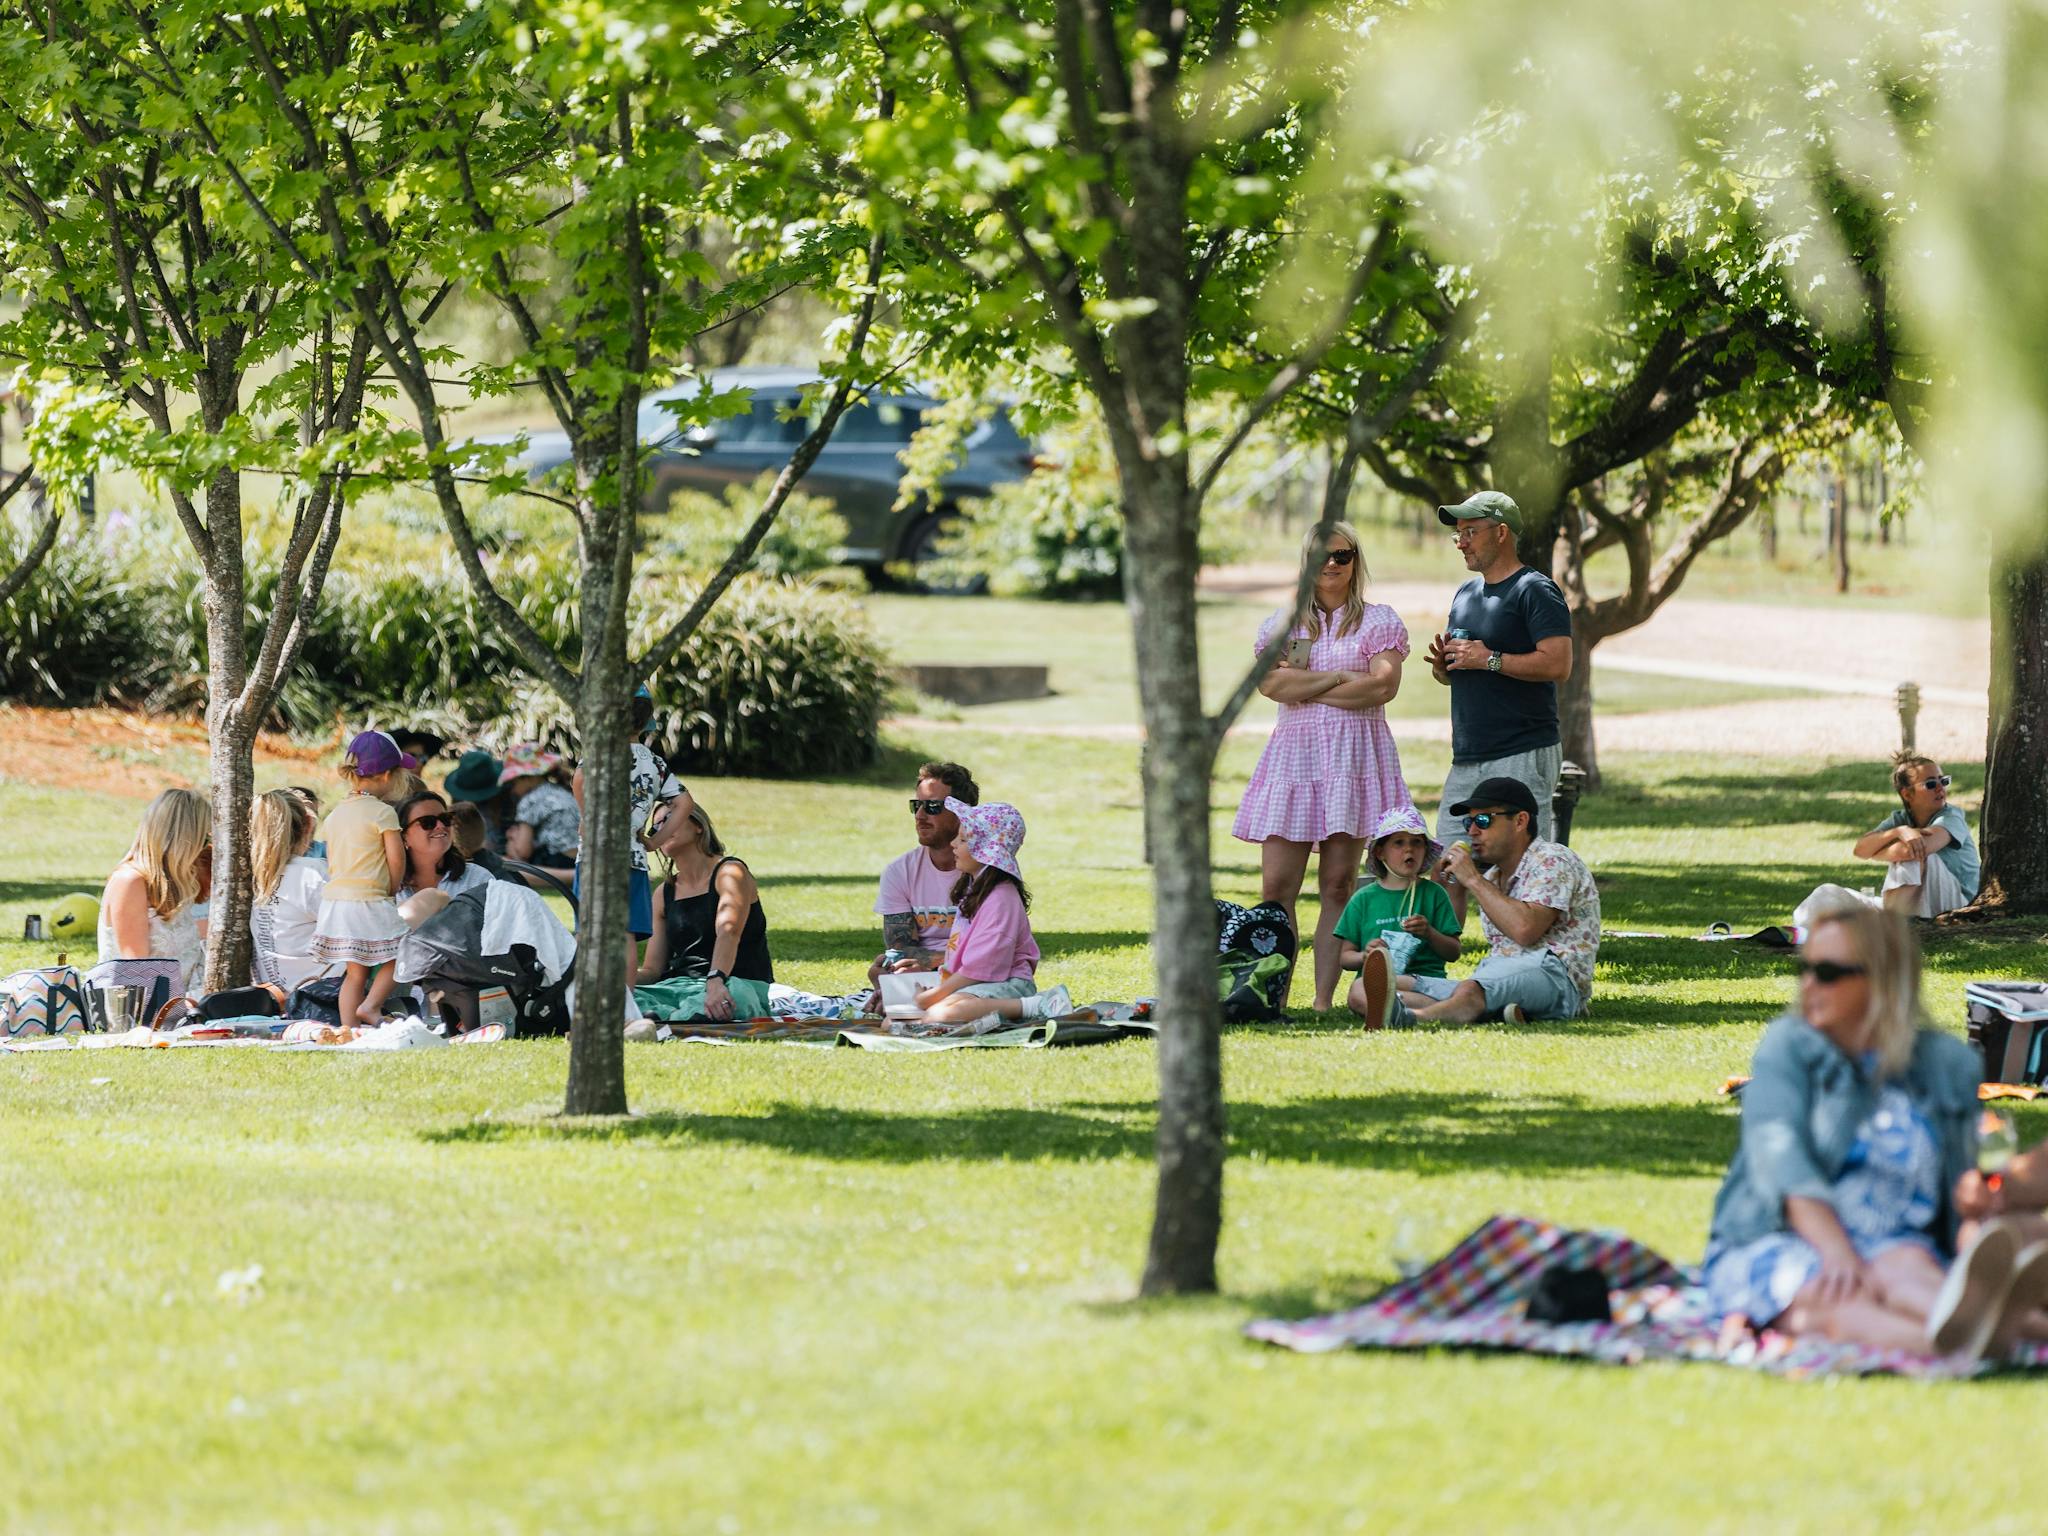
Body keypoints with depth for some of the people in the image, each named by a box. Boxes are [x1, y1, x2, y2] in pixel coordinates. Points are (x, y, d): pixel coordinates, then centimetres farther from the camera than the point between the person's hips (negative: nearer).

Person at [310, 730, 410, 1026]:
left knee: (355, 971, 9)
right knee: (398, 956, 7)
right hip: (370, 900, -7)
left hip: (335, 899, 7)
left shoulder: (335, 815, 12)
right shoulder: (382, 813, -9)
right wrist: (392, 888, 10)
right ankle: (371, 1005, -7)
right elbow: (396, 858, -9)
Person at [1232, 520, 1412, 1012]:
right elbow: (1270, 682, -3)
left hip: (1356, 756, -2)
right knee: (1277, 887, -7)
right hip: (1293, 754, 2)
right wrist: (1339, 677, -5)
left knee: (1338, 884, -3)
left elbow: (1383, 685, -8)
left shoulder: (1379, 620, 8)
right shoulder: (1281, 624, 15)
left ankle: (1324, 1001, -2)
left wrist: (1306, 686, -3)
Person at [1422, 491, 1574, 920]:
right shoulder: (1466, 594, 20)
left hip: (1522, 757, -9)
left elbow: (1558, 664, -18)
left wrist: (1489, 659, -16)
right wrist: (1443, 665, 6)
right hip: (1467, 757, 9)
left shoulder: (1535, 591, -7)